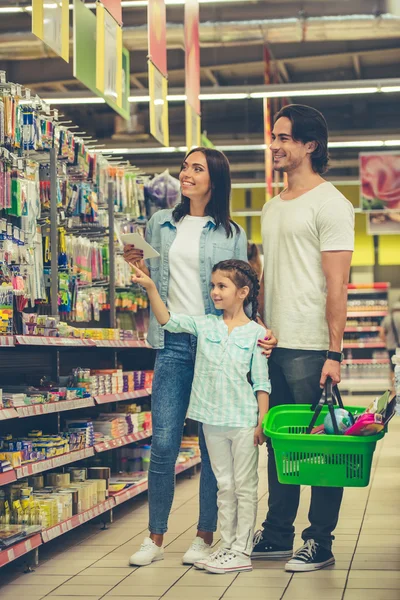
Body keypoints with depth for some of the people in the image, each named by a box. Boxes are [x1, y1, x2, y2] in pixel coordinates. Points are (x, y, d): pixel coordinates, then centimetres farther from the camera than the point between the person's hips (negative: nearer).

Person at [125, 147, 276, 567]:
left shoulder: (231, 233, 5)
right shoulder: (161, 224, 13)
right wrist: (138, 264, -2)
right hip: (173, 343, 2)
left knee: (213, 444, 3)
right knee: (163, 443, -1)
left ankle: (205, 537, 14)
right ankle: (155, 538, 9)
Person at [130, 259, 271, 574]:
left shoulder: (256, 332, -5)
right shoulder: (204, 325, 5)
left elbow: (261, 383, -5)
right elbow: (168, 321, -4)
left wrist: (262, 423, -8)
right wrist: (150, 287, -16)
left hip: (244, 422, -4)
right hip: (213, 420, 4)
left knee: (245, 486, 3)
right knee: (224, 486, 13)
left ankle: (242, 551, 7)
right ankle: (227, 546, 20)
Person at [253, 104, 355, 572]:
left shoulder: (329, 204, -7)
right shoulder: (272, 208, 17)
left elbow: (337, 285, -13)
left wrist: (334, 353, -17)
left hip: (310, 348, -8)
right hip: (273, 346, 8)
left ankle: (320, 543, 8)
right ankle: (276, 535, 22)